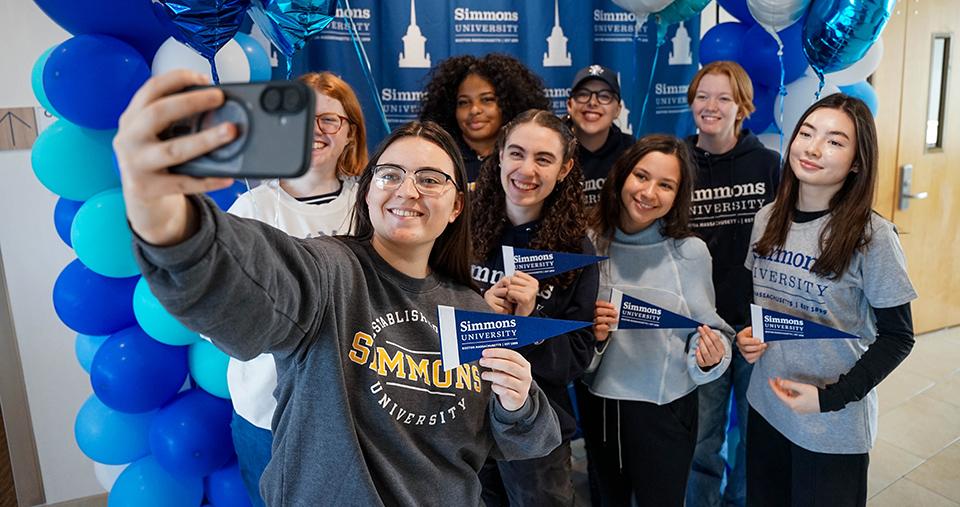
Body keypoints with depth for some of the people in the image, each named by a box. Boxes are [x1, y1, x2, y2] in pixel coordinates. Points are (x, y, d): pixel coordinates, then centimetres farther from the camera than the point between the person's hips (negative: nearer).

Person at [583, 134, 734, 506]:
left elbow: (708, 329, -4)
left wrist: (711, 357, -24)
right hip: (598, 405, 2)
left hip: (665, 409, -2)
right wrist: (589, 333, -19)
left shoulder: (690, 251, -10)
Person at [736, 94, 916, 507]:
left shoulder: (872, 236, -15)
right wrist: (745, 335, -6)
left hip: (835, 427, -4)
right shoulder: (767, 218, -1)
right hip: (765, 407, 5)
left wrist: (832, 397, -18)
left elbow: (897, 336, -10)